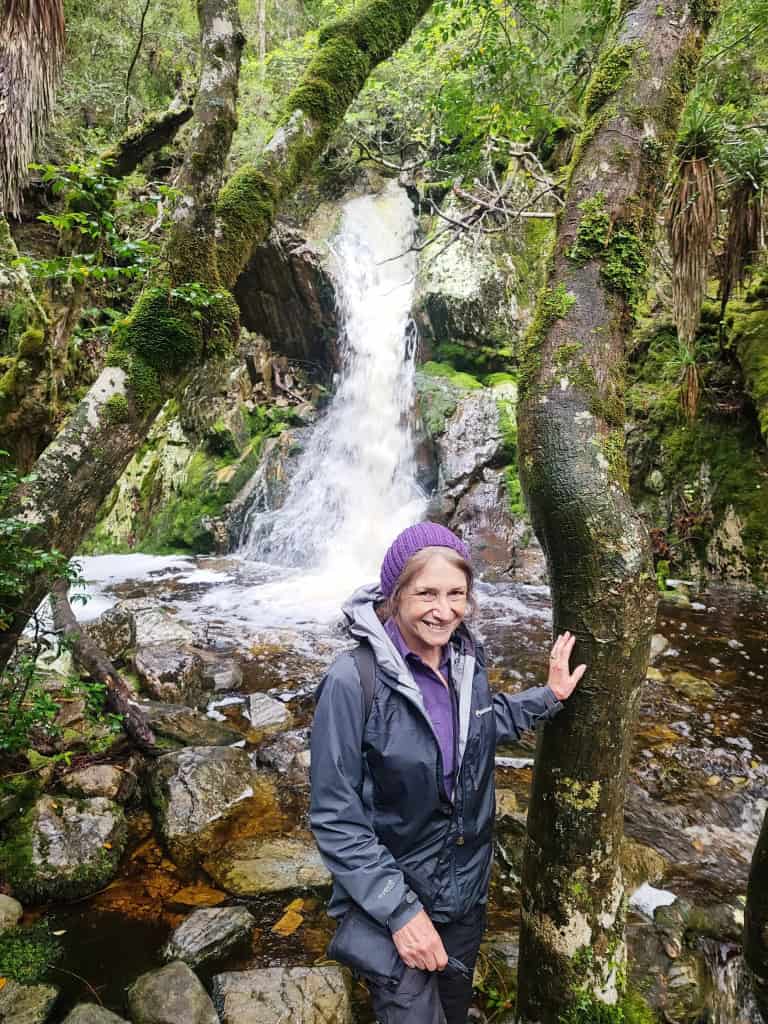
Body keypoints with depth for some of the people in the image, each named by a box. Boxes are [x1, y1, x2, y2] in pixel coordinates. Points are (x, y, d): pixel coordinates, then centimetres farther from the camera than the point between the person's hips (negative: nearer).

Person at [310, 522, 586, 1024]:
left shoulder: (467, 658, -9)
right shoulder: (354, 680, -27)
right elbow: (335, 818, -22)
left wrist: (549, 696, 4)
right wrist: (399, 908, -22)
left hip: (467, 889, 6)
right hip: (389, 897, -5)